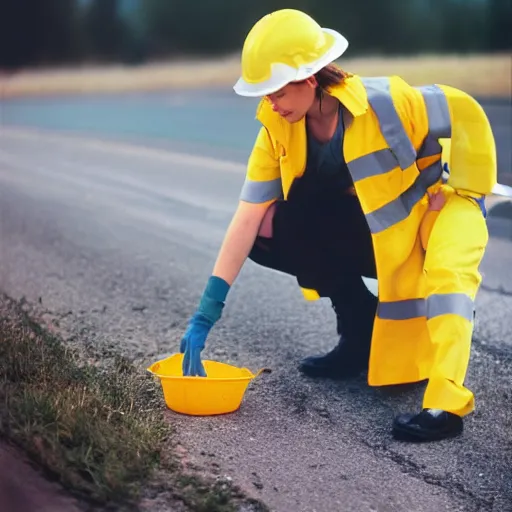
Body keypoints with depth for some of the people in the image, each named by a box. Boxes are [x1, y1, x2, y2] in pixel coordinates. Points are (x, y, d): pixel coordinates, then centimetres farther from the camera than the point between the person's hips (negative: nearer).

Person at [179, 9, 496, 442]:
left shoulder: (383, 101, -27)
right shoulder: (278, 126, -13)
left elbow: (466, 112, -13)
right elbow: (247, 217, -17)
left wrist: (466, 193, -10)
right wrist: (206, 313, -21)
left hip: (433, 210, -5)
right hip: (366, 232, 5)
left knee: (446, 271, -38)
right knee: (266, 231, -13)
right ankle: (365, 332, 0)